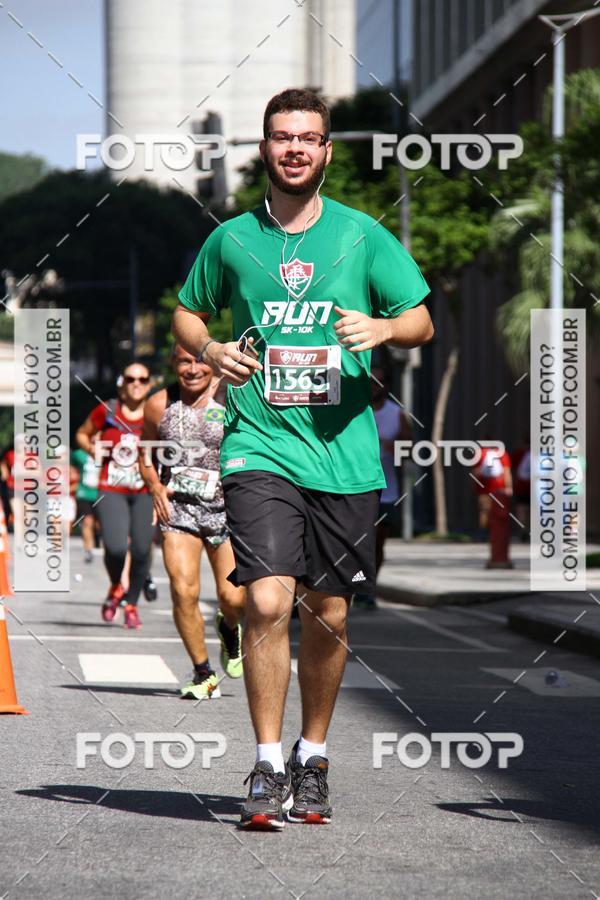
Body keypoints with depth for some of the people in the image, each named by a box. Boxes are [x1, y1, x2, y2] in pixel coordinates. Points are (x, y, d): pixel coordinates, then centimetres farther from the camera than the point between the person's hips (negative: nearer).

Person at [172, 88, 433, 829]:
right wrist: (208, 351, -1)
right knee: (267, 600, -16)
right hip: (260, 448, -1)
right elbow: (187, 314, 21)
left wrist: (383, 329, -15)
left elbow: (422, 321, 6)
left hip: (345, 453, 1)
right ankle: (267, 765, -8)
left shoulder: (362, 235, 5)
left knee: (329, 614, 7)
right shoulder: (230, 240, 6)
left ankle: (312, 760, 25)